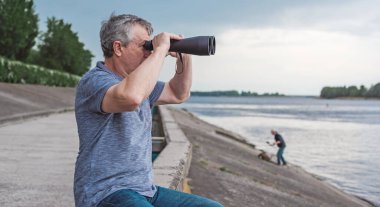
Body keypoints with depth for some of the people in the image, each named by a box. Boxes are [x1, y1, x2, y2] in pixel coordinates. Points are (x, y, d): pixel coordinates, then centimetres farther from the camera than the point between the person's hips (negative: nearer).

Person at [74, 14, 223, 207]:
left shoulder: (136, 80, 14)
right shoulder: (94, 81, -13)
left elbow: (178, 94, 27)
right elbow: (131, 97, -36)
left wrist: (184, 57, 9)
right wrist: (160, 49, -23)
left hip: (146, 191, 9)